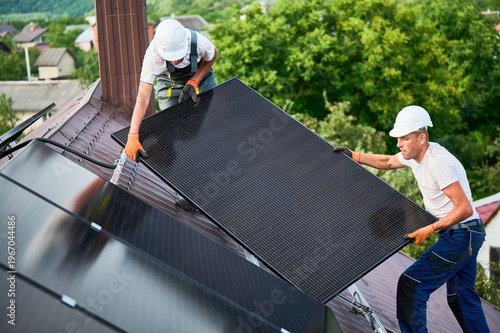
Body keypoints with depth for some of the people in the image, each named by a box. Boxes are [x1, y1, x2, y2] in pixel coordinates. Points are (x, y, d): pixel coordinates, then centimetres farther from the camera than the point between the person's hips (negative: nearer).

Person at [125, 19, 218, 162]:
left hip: (200, 74, 1)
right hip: (169, 84, -1)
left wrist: (194, 82, -23)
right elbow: (143, 96, -42)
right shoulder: (153, 53, -40)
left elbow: (213, 56, -10)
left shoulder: (198, 42, -38)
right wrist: (133, 136, -50)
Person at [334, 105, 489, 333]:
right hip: (464, 236, 10)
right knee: (461, 296, 18)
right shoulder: (415, 153, 4)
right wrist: (354, 156, 18)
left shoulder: (438, 162, -26)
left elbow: (465, 208, -27)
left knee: (411, 284, -9)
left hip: (461, 234, -10)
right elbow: (387, 162, 25)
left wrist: (428, 229, -26)